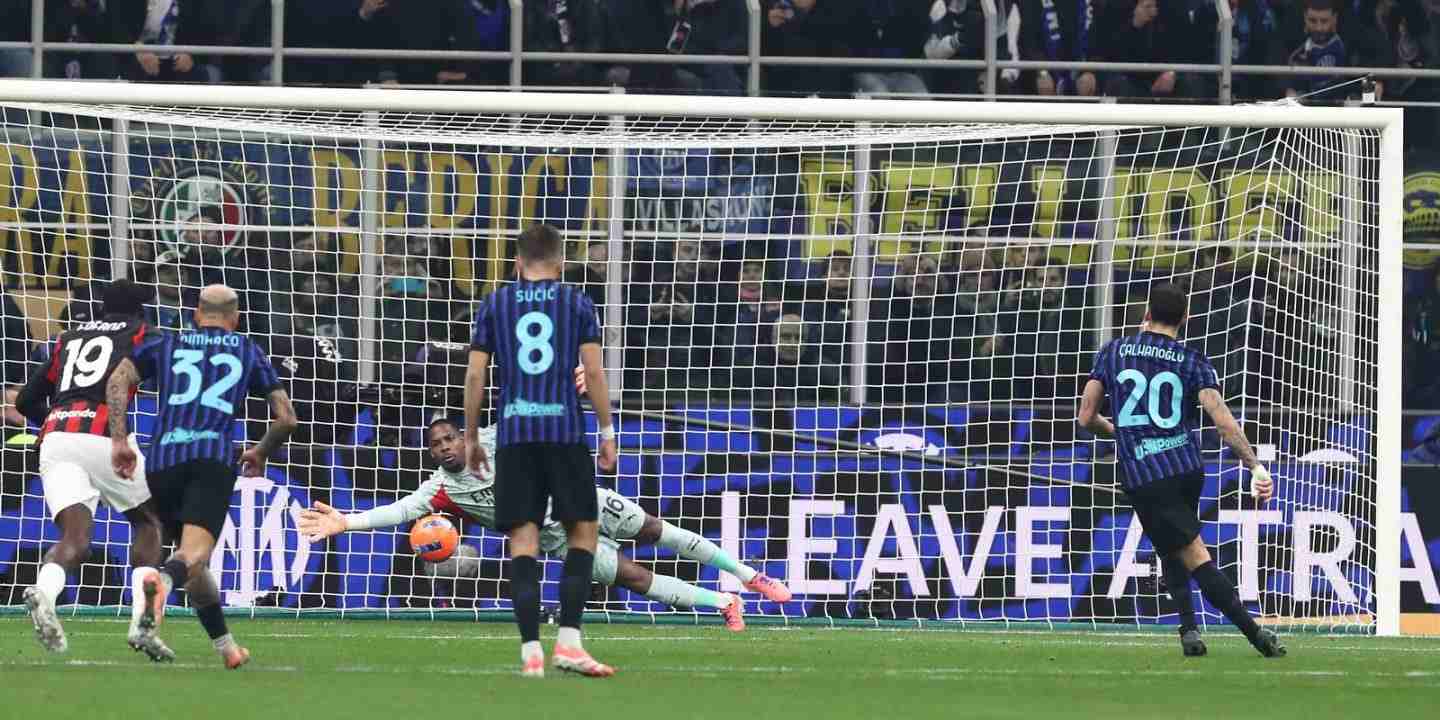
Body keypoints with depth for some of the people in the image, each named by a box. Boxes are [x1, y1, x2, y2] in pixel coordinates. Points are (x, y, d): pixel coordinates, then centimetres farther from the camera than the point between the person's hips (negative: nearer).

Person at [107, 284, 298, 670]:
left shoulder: (165, 343, 22)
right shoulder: (249, 352, 21)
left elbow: (117, 380, 6)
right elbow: (286, 418, 19)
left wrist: (118, 441, 6)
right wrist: (261, 453, 37)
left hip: (162, 458, 2)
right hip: (214, 457, -2)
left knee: (194, 559, 18)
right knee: (194, 553, -19)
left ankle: (226, 646, 20)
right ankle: (161, 580, -53)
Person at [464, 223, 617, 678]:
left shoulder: (495, 305, 10)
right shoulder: (577, 303, 6)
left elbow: (475, 375, 5)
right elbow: (593, 371, 0)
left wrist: (471, 437, 13)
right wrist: (607, 432, 7)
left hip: (514, 434, 1)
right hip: (565, 430, -1)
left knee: (523, 539, 2)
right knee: (584, 531, 9)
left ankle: (530, 651, -6)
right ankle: (568, 642, -3)